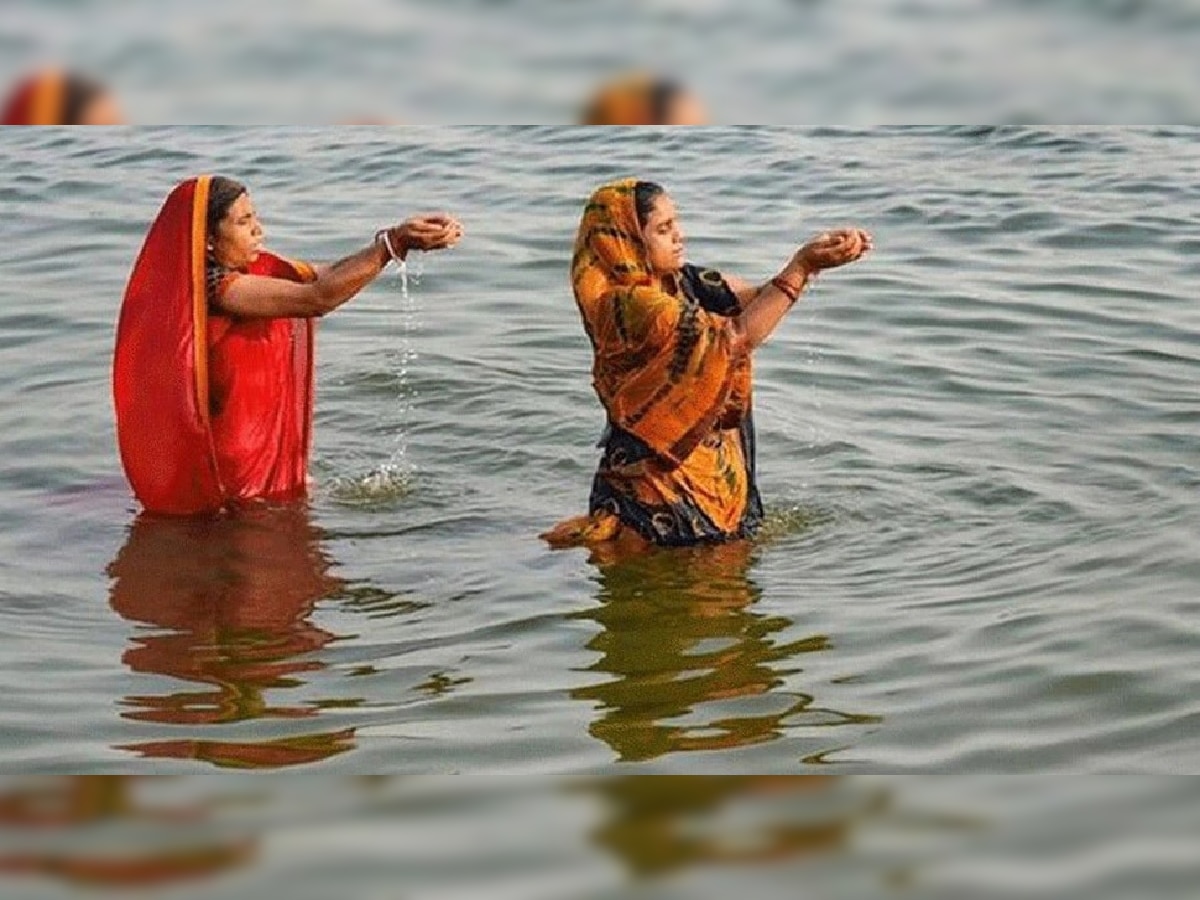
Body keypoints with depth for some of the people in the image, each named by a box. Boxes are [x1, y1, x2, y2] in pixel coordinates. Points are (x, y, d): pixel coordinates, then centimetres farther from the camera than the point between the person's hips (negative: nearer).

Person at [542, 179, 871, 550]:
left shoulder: (681, 282, 4)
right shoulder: (627, 306, -23)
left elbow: (760, 297, 2)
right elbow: (738, 336, -24)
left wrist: (819, 253, -14)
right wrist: (802, 265, -22)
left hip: (711, 462, 9)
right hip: (658, 474, -8)